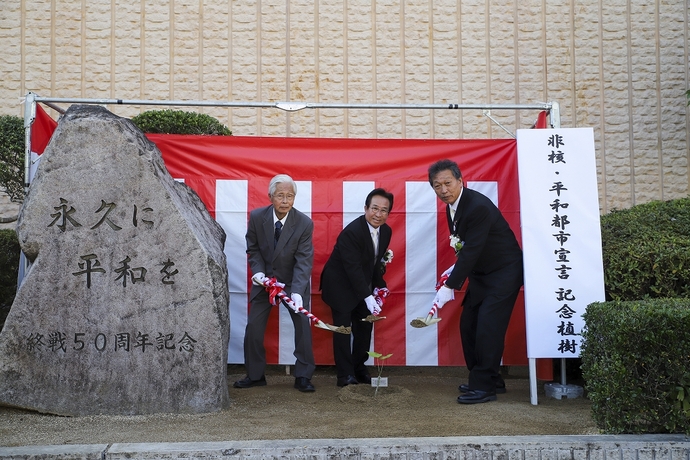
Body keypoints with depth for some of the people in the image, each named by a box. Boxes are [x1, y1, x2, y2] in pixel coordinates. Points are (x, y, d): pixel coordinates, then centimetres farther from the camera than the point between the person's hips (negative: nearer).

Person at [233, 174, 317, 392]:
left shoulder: (304, 223, -22)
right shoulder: (256, 217, -15)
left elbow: (304, 261, -26)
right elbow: (253, 248, -1)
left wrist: (297, 293, -37)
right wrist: (258, 271, -19)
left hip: (293, 281, -2)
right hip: (264, 279, 2)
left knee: (302, 324, -5)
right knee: (254, 327, 3)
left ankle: (303, 377, 8)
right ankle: (255, 375, 18)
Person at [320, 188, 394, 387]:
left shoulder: (386, 231, -4)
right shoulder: (351, 232, -28)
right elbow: (353, 268, -32)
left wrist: (379, 285, -2)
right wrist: (368, 297, -36)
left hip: (362, 284, 7)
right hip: (340, 285, -7)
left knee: (365, 326, 7)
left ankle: (359, 369, 20)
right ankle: (345, 374, 0)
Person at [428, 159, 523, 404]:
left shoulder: (478, 207, -26)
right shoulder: (452, 207, 2)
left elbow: (471, 251, -29)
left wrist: (449, 287, -29)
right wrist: (455, 269, -2)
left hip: (504, 272, -9)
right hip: (481, 274, 9)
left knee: (488, 326, -15)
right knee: (469, 324, 8)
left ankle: (484, 386, -7)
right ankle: (490, 379, 20)